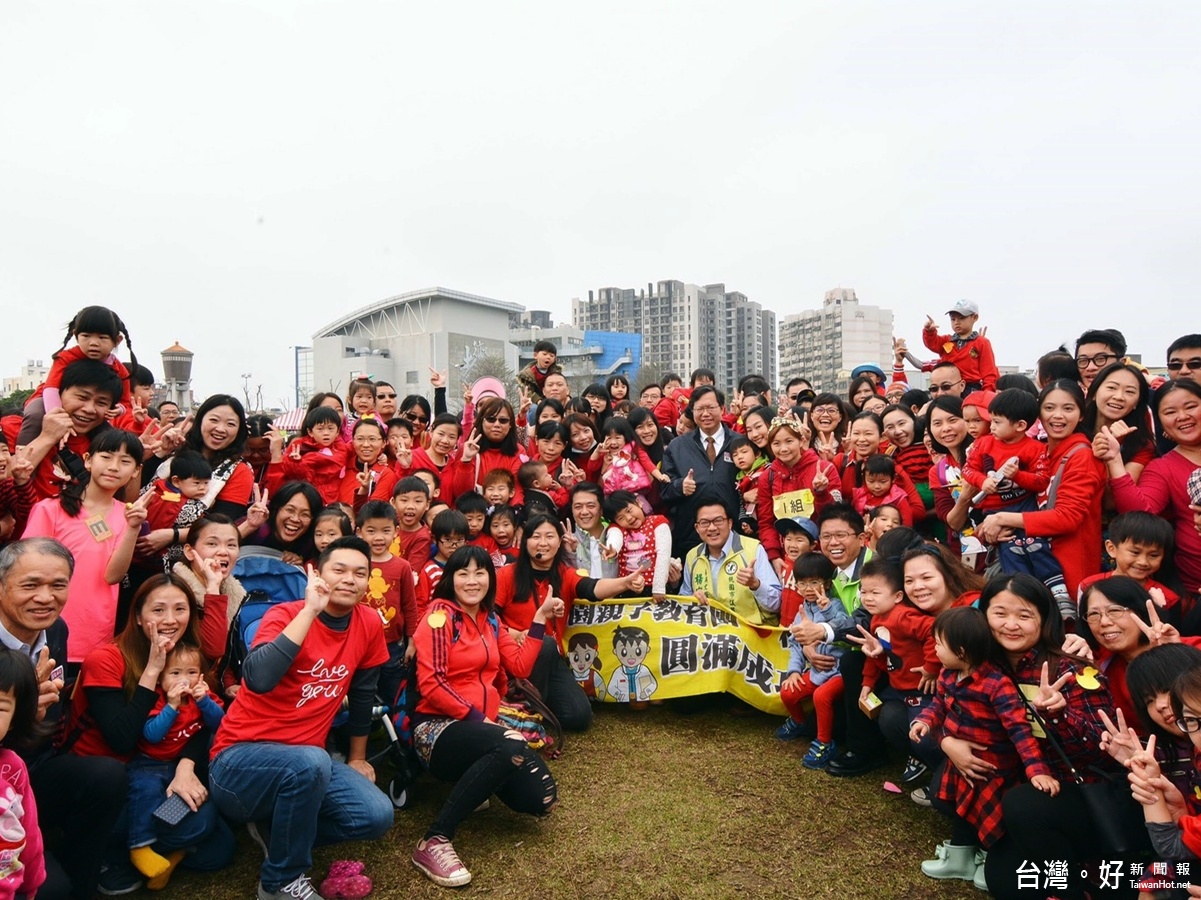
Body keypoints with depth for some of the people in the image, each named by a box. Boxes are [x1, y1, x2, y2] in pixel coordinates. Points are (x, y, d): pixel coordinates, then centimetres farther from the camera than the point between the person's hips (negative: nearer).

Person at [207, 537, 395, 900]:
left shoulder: (369, 624, -3)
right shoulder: (286, 614, -18)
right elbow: (259, 679, -38)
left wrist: (357, 759, 20)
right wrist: (310, 610, -35)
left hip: (305, 762, 5)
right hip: (239, 759, -5)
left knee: (377, 815, -13)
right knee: (311, 762, -35)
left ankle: (277, 828, 12)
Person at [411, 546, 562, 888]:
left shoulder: (489, 619, 14)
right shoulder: (440, 614, -8)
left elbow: (520, 667, 8)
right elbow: (430, 683, -17)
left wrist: (540, 618, 4)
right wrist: (477, 718, -21)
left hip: (482, 725, 7)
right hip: (439, 727, -7)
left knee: (541, 799, -10)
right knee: (511, 747, -38)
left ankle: (478, 781, 19)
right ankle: (434, 842, -27)